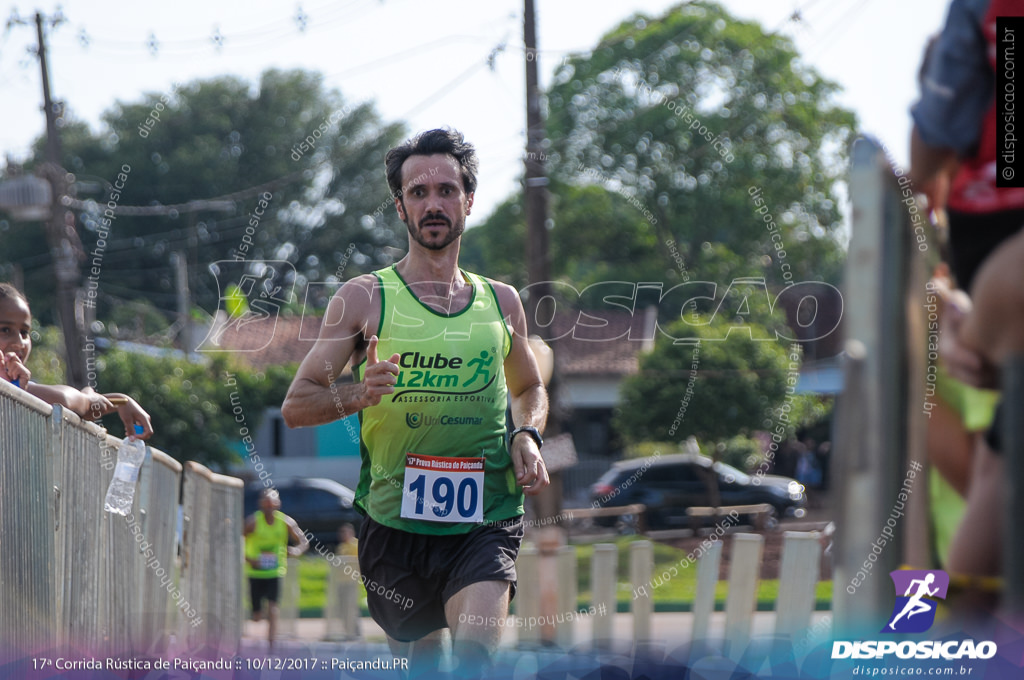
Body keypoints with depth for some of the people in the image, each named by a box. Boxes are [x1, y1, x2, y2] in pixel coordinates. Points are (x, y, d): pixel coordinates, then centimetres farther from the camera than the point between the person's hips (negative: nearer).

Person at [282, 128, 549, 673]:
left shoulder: (501, 302, 10)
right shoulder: (364, 298, 1)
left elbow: (530, 388, 29)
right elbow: (295, 406, 1)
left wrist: (528, 436, 6)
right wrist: (359, 394, -19)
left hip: (485, 520, 0)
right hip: (395, 520, 0)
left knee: (475, 648, -25)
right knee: (420, 662, 11)